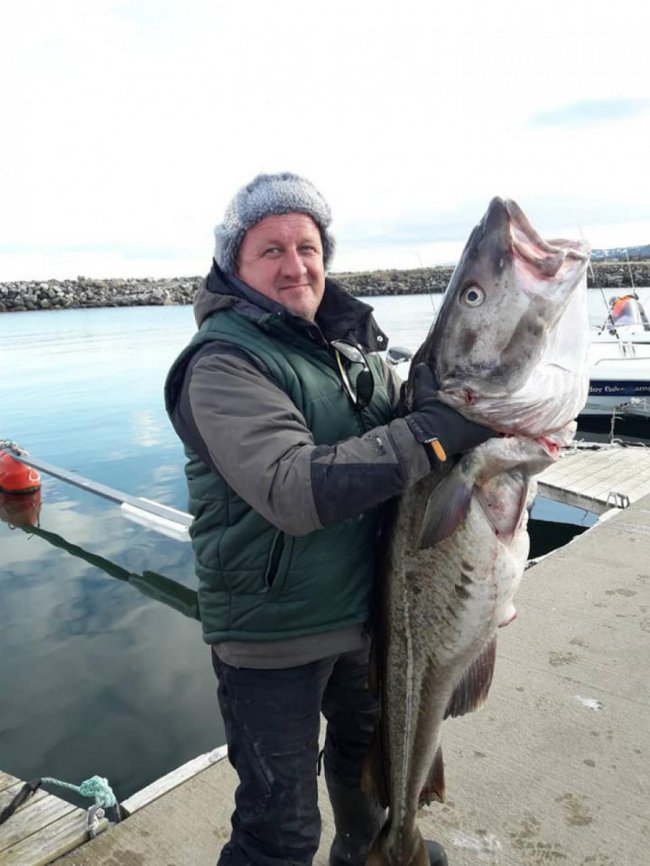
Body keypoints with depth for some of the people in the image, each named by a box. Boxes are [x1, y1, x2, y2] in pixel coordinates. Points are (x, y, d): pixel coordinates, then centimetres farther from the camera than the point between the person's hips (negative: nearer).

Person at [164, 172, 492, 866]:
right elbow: (295, 491, -33)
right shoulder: (223, 362, -21)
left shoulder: (350, 342, 3)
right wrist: (440, 429, -31)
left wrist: (485, 410, -4)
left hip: (365, 609, 8)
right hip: (272, 633, -8)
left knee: (368, 746, 31)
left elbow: (405, 419, 15)